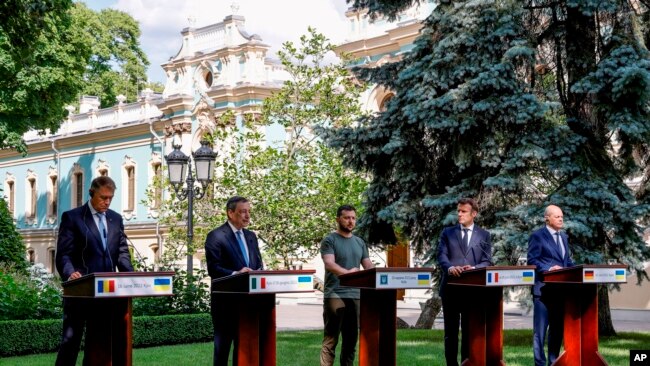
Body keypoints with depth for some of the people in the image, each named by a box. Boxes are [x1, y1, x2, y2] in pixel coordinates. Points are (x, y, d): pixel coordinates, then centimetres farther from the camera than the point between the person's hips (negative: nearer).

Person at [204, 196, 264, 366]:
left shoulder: (251, 236, 14)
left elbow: (258, 265, 14)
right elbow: (213, 269, -15)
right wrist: (236, 274, -29)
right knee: (223, 346, 2)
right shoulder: (216, 236, -8)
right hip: (226, 301, -6)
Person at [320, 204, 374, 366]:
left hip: (355, 295, 6)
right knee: (330, 339, -9)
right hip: (335, 295, -6)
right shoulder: (329, 240, -2)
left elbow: (368, 265, 15)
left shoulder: (360, 242, 17)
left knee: (351, 339, 9)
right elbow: (329, 263, -17)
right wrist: (346, 272, -35)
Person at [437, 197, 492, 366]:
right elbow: (442, 256, -1)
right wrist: (450, 268, -21)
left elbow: (487, 261, 3)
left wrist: (474, 268, -18)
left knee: (470, 331, 5)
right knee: (451, 331, 5)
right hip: (451, 287, 1)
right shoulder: (447, 233, 11)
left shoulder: (484, 235, 9)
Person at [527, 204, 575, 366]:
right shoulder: (537, 235, -5)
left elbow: (567, 260, 20)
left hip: (561, 288, 7)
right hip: (544, 288, -7)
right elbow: (532, 260, -11)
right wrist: (549, 269, -24)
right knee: (540, 330, -3)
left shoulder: (564, 237, 17)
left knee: (558, 327, 11)